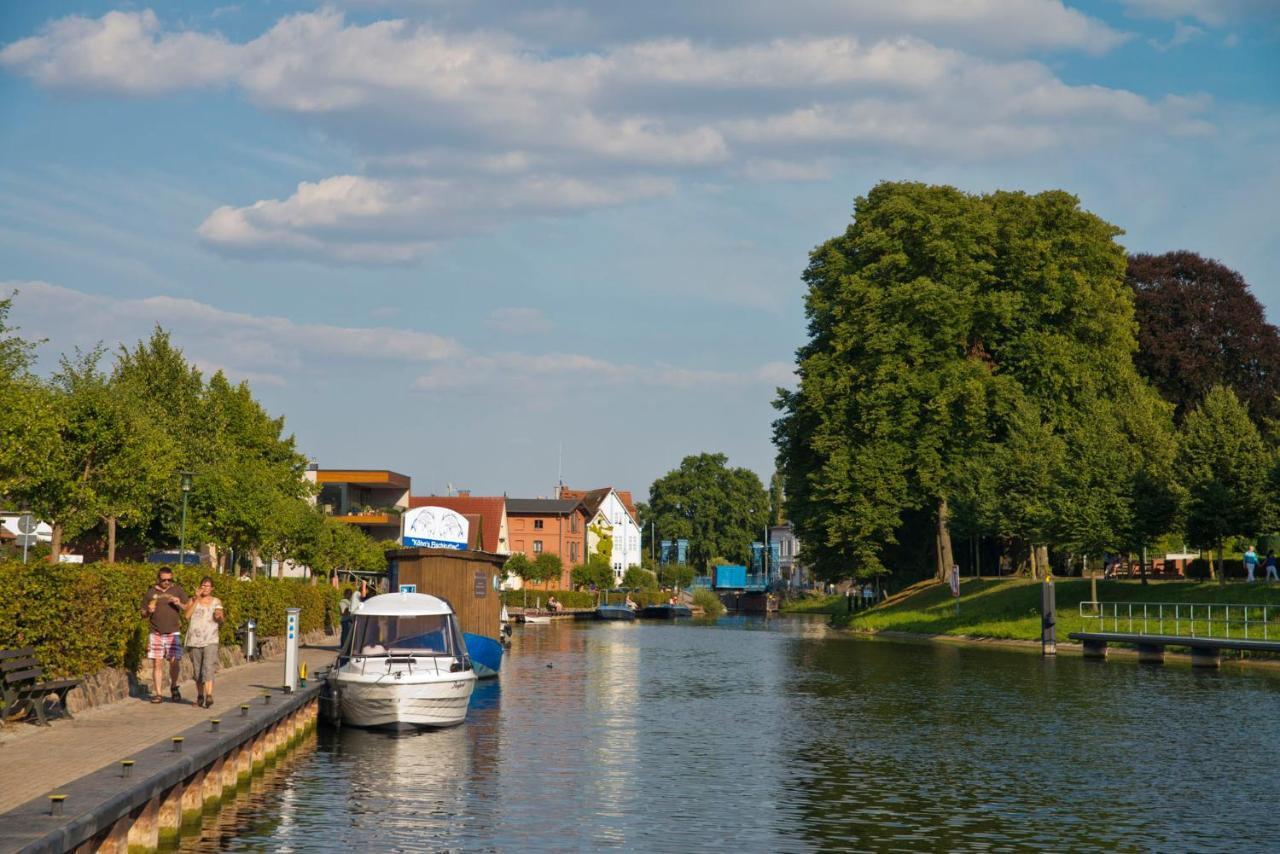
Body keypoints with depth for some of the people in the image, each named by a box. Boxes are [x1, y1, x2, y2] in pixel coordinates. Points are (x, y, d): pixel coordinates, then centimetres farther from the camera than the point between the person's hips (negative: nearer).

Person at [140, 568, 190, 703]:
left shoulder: (177, 590, 6)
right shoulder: (151, 593, 8)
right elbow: (143, 614, 13)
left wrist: (180, 604, -13)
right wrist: (148, 611, -10)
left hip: (173, 632, -1)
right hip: (156, 633, 1)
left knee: (174, 661, -6)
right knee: (157, 663, -2)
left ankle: (174, 687, 19)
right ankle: (158, 693, 4)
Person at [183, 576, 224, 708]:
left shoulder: (216, 602, 8)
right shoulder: (192, 600, 7)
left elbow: (221, 621, 4)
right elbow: (187, 614, -11)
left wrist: (219, 617, -19)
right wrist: (197, 599, -12)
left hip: (210, 640, -2)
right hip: (194, 640, 2)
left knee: (208, 668, -17)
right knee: (197, 670, 8)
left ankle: (209, 696, -26)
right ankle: (200, 696, 19)